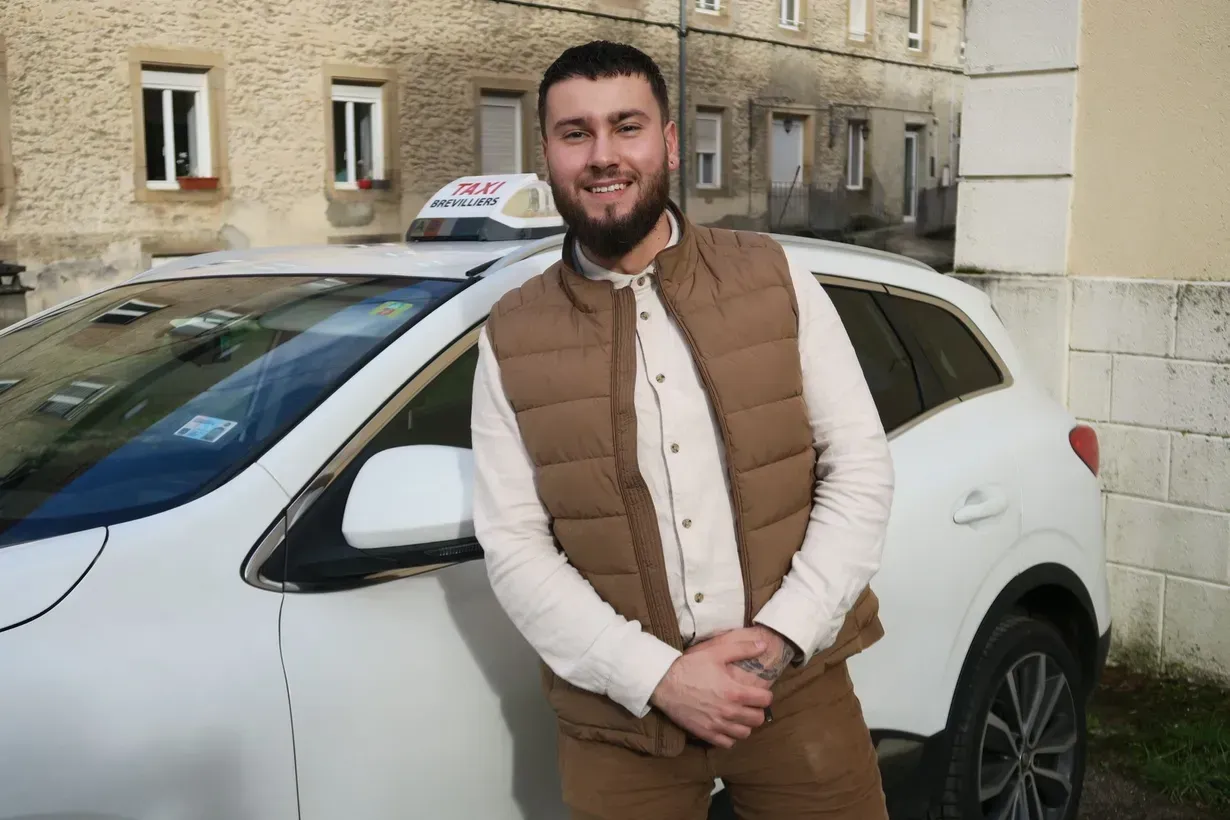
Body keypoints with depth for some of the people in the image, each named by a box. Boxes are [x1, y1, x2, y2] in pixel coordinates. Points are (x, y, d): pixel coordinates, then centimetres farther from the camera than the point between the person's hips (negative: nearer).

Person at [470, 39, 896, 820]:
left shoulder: (775, 279, -1)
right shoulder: (511, 339, -2)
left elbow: (862, 466, -1)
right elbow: (513, 547, -5)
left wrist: (781, 634, -11)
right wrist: (656, 675, -14)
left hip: (797, 685, 1)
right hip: (620, 714, 0)